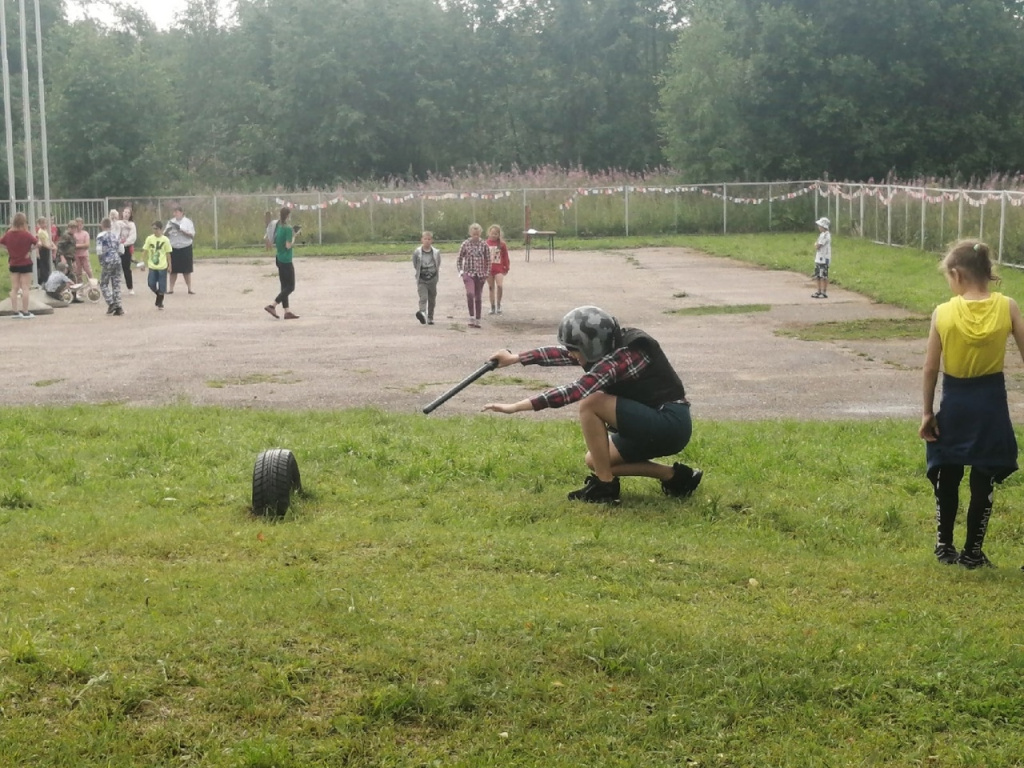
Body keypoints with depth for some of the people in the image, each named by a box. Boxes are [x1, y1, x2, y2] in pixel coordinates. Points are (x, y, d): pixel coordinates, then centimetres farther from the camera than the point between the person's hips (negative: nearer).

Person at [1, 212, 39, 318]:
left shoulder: (8, 234, 0)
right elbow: (37, 243, -20)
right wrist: (30, 249, -5)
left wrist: (10, 248, 7)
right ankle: (25, 312, 1)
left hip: (13, 264, 5)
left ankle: (14, 311, 12)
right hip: (25, 264, -5)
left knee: (14, 288, 10)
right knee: (25, 288, 0)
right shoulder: (26, 234, -15)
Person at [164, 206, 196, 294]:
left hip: (185, 248, -2)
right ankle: (171, 288, 10)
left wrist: (181, 229, -18)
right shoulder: (171, 222, 8)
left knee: (187, 270, 1)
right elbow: (164, 235, 7)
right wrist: (167, 230, -16)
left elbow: (192, 235, -8)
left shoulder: (188, 222, -1)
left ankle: (189, 288, 8)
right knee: (173, 269, 4)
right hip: (173, 248, 2)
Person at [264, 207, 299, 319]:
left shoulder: (279, 226, 6)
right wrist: (294, 236, -7)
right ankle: (272, 306, -8)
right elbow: (288, 246, -20)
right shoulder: (288, 228, -17)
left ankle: (287, 311, 10)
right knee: (290, 287, -1)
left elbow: (275, 241, 15)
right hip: (287, 261, -8)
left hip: (279, 259, 8)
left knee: (284, 286, 10)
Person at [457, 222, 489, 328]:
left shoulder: (483, 245, 2)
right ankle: (471, 318, -19)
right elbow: (459, 259, 6)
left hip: (480, 275, 2)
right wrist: (460, 271, -5)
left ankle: (477, 320, 15)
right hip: (469, 273, -2)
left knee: (478, 298, 6)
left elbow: (488, 261, 8)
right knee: (470, 294, -22)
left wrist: (486, 274, 1)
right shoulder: (466, 244, -1)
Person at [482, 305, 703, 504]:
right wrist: (515, 358, 18)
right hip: (654, 425, 10)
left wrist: (516, 406, -31)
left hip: (670, 424, -10)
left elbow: (575, 391, -30)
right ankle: (674, 477, 14)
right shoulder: (613, 349, 4)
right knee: (595, 461, 14)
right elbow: (562, 354, 16)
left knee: (591, 403, -21)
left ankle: (604, 486, -10)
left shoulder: (624, 357, -23)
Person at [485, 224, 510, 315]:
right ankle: (492, 306, 18)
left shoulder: (502, 244, -2)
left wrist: (506, 268, 6)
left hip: (499, 268, -2)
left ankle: (498, 305, -2)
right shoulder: (486, 244, -1)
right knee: (491, 287, 9)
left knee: (499, 285, -18)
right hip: (489, 268, 2)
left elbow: (505, 256, 4)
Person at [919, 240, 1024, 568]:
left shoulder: (943, 313, -11)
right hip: (991, 403, 0)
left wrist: (927, 411, 3)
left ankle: (945, 546, 27)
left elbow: (930, 368, -7)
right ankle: (972, 551, 15)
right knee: (983, 482, 10)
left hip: (954, 402, 0)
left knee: (947, 478, 17)